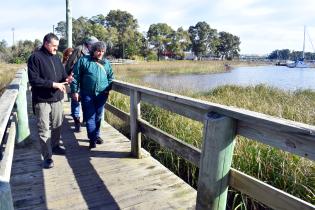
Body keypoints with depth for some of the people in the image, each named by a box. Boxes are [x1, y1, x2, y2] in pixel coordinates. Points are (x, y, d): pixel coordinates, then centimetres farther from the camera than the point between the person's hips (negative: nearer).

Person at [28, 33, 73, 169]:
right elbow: (33, 79, -15)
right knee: (44, 128, -1)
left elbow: (62, 73, 15)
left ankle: (55, 146, 36)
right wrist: (53, 84, -20)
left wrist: (66, 79, -8)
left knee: (57, 125, 16)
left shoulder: (56, 58, 11)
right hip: (42, 100, -6)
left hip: (57, 98, 6)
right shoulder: (35, 57, -9)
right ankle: (47, 157, 6)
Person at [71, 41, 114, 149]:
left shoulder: (106, 63, 11)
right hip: (87, 94, -3)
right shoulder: (83, 60, 0)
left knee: (98, 116, 13)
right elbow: (75, 76, -2)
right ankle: (93, 139, 2)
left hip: (101, 94, 3)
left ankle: (96, 135, 27)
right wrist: (74, 91, -6)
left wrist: (108, 89, 7)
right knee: (90, 117, -2)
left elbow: (110, 77, 19)